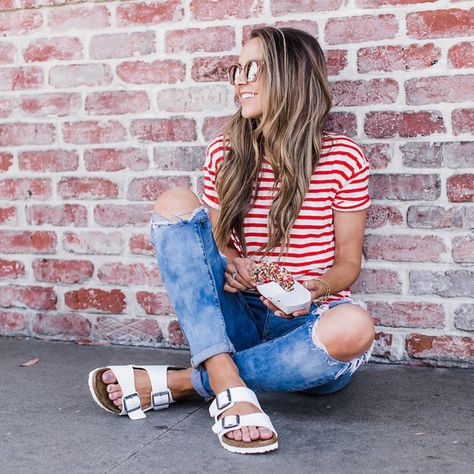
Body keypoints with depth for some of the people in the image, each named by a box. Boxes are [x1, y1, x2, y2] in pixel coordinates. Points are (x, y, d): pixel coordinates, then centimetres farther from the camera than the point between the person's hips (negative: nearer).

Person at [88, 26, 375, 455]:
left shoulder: (343, 158, -4)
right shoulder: (224, 153, 5)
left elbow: (348, 263, 0)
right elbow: (214, 239, 10)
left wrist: (313, 288, -22)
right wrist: (227, 263, -14)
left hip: (308, 322, -2)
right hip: (239, 318, 2)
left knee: (354, 328, -38)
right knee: (175, 203, -15)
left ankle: (176, 383, -23)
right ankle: (229, 387, -32)